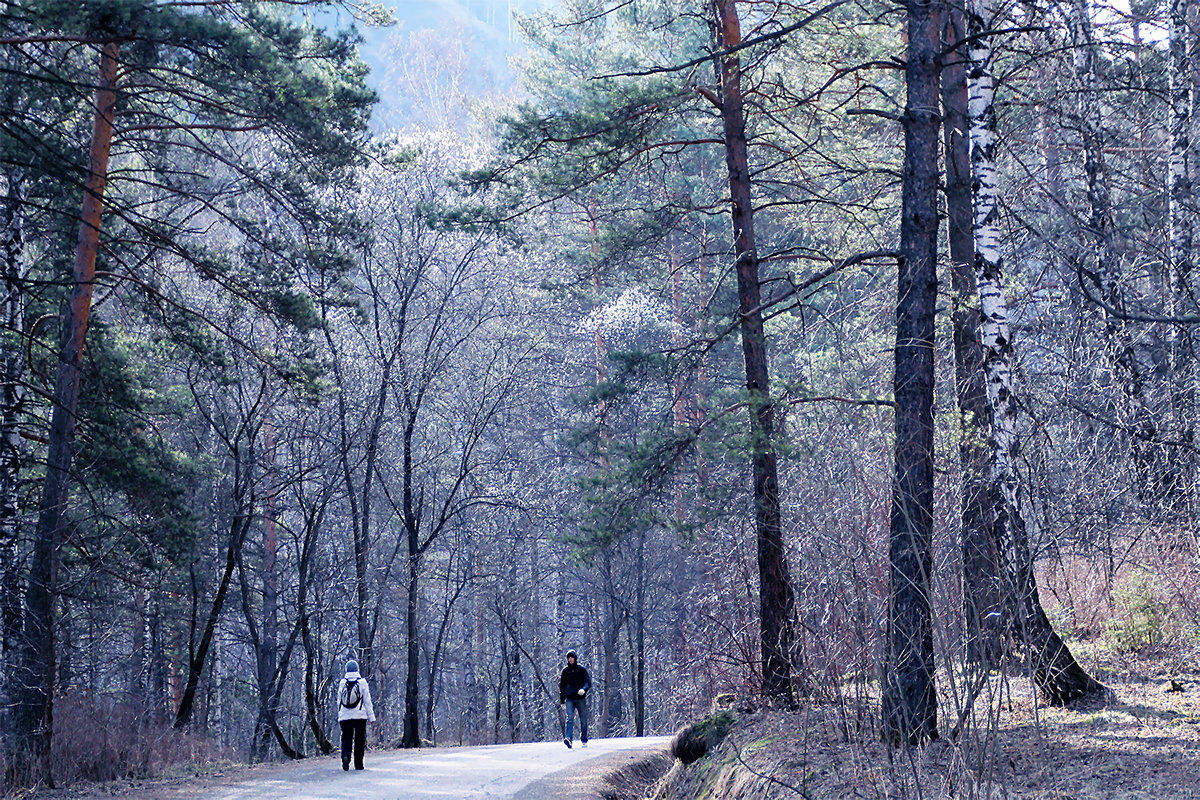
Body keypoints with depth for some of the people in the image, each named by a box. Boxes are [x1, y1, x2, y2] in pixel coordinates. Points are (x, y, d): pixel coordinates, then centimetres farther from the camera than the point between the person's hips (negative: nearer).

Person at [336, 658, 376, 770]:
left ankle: (345, 757, -19)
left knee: (346, 739, 6)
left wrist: (339, 715, 17)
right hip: (360, 716, -1)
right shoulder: (362, 682, -3)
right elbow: (367, 701, -1)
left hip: (345, 717, 1)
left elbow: (339, 701, 8)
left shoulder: (342, 683, 3)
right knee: (359, 740, 7)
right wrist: (371, 717, 3)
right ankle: (358, 764, 8)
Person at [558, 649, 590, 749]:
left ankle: (584, 741, 20)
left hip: (581, 699, 0)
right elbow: (561, 685, 15)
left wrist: (584, 689, -21)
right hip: (570, 699, 0)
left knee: (583, 720, 6)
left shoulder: (582, 670, 5)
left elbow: (588, 682, 1)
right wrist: (562, 700, 10)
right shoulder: (565, 671, 9)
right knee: (569, 718, -17)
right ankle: (568, 740, -30)